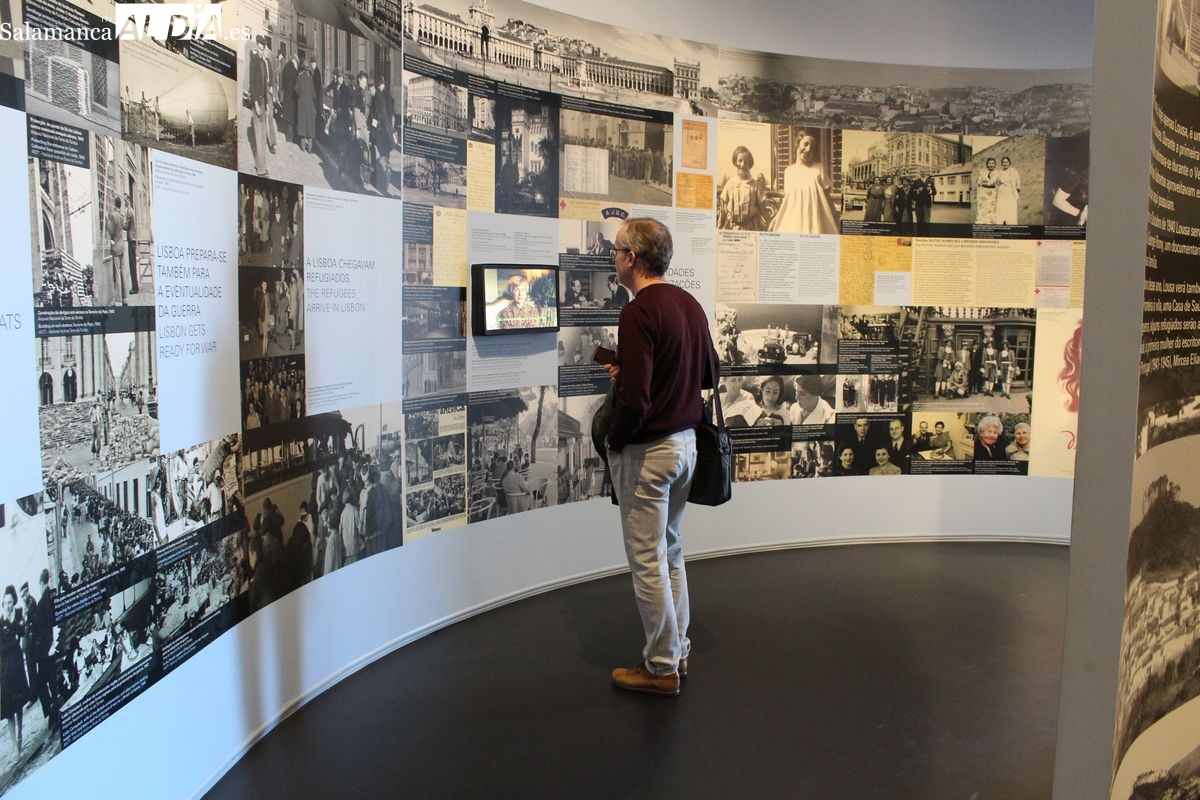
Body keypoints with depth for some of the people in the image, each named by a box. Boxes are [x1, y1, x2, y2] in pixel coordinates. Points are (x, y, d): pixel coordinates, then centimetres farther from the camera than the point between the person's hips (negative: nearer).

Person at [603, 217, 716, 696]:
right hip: (685, 440, 9)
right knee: (670, 552, 20)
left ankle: (661, 668, 16)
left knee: (648, 561, 3)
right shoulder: (690, 305, 6)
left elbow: (635, 400, -27)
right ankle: (677, 651, 30)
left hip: (647, 450, -9)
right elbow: (708, 374, 17)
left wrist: (614, 441, -8)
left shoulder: (639, 312, -20)